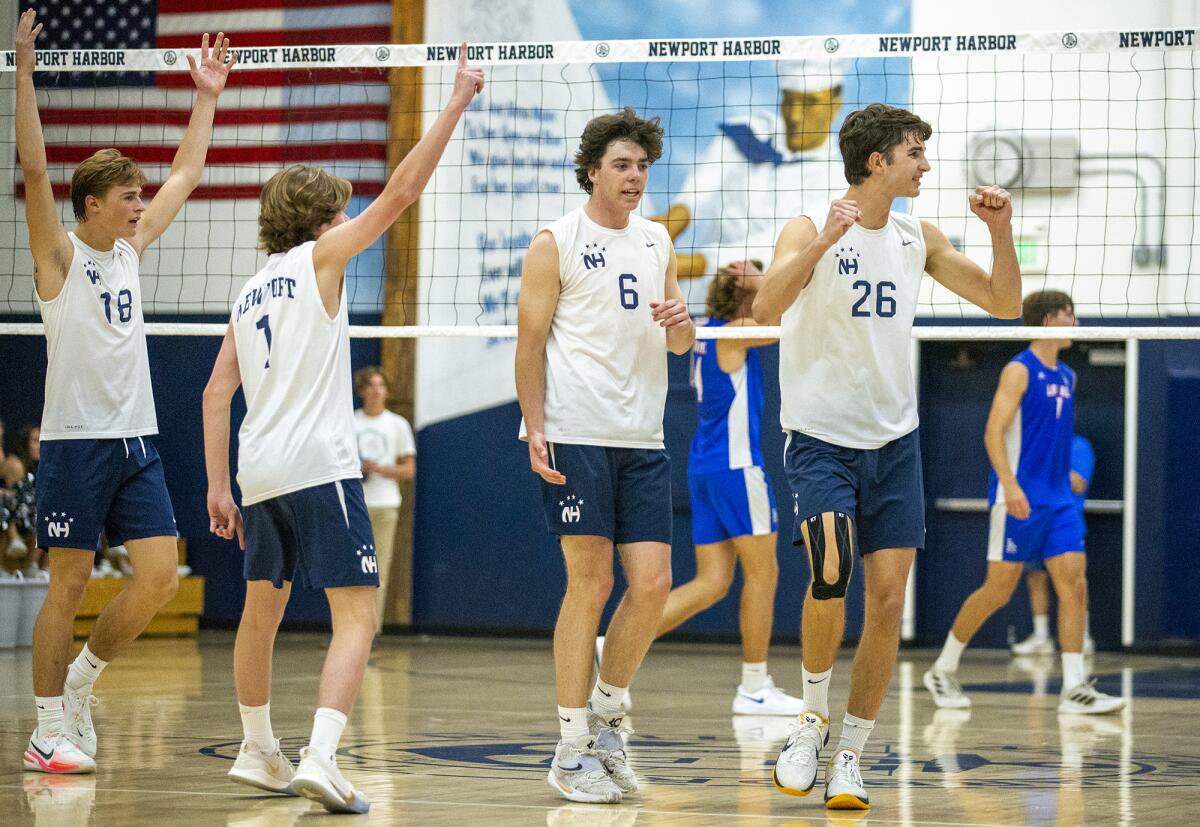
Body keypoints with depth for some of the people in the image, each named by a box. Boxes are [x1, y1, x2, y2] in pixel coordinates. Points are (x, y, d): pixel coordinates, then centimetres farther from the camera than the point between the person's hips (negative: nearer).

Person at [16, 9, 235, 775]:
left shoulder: (132, 248, 13)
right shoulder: (60, 255, -4)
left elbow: (187, 174, 22)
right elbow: (35, 170, -17)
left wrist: (207, 96, 21)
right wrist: (24, 69, -24)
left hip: (136, 439, 6)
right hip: (76, 440, -6)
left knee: (160, 576, -3)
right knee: (70, 583, -3)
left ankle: (82, 676, 17)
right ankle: (50, 731, 5)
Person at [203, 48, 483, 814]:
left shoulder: (251, 294, 19)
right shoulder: (318, 257, 1)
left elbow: (217, 394, 15)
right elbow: (401, 191, -6)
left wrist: (218, 486, 16)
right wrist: (457, 104, -4)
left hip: (259, 470, 8)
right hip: (317, 465, -8)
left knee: (263, 608, 22)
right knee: (357, 615, -11)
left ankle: (259, 752, 34)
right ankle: (320, 758, -27)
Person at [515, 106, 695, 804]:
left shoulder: (657, 241, 16)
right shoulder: (556, 244, 0)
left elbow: (681, 343, 22)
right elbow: (531, 341, -2)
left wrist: (680, 324, -2)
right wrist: (535, 429, -12)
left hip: (644, 439, 5)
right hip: (576, 438, -5)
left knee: (653, 583, -2)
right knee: (590, 584, -6)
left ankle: (606, 716, 17)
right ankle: (572, 748, 2)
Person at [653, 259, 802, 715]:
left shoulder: (710, 333, 14)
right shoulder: (734, 332, -10)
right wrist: (762, 283, -8)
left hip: (704, 468, 9)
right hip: (736, 464, -9)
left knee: (712, 582, 6)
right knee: (762, 574, 1)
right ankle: (754, 687, 5)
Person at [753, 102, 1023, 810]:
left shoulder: (918, 238, 8)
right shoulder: (811, 229, -9)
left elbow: (1005, 304, 11)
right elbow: (766, 309, -26)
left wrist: (1001, 232, -4)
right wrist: (826, 240, -36)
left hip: (895, 440, 5)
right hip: (821, 437, -5)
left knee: (889, 599, -1)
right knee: (831, 574, -24)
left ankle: (851, 753, 11)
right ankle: (814, 718, -1)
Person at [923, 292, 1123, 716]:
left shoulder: (1067, 377, 15)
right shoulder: (1019, 370, -8)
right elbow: (994, 432, -16)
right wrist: (1010, 485, -26)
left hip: (1058, 499, 7)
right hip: (1019, 499, -7)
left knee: (1074, 583, -5)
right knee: (999, 589, -2)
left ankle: (1075, 688, -7)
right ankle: (943, 671, 14)